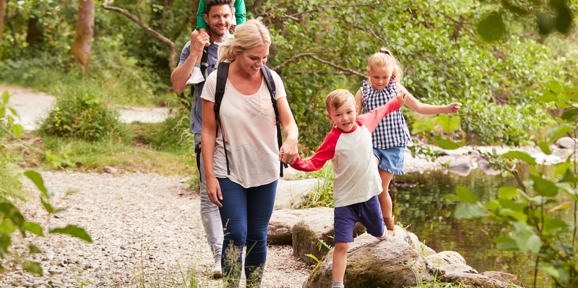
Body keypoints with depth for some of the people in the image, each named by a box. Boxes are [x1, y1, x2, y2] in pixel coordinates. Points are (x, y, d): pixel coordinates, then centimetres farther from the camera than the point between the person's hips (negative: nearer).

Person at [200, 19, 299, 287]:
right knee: (236, 234, -11)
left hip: (265, 172, 3)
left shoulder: (271, 79, -4)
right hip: (229, 173, -3)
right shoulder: (216, 80, -10)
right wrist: (210, 176, -9)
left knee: (258, 237, 10)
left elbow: (288, 121, -5)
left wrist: (291, 139, -30)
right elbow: (208, 132, -6)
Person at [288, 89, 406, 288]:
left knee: (379, 232, 27)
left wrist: (397, 102, 28)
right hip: (345, 199, -4)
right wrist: (296, 162, -37)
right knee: (342, 245, -13)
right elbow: (314, 163, -19)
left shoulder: (365, 123, -6)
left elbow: (379, 112, 16)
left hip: (369, 194, 5)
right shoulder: (333, 139, -18)